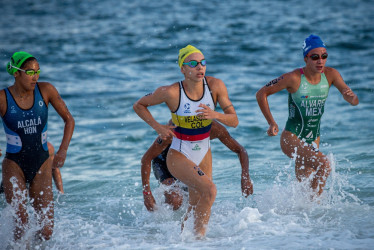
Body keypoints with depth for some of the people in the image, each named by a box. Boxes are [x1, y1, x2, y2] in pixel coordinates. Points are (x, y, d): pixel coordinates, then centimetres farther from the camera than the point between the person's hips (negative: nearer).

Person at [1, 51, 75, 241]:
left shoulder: (46, 90, -5)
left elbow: (69, 119, 2)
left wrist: (63, 150, -9)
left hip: (42, 164, 2)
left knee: (46, 230, -2)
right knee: (21, 223, -16)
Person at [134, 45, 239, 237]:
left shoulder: (215, 86, -12)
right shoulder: (171, 92, -20)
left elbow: (234, 120, -9)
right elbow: (139, 105, -5)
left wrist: (215, 115, -28)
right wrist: (157, 127, -16)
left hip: (204, 155, 5)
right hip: (179, 156, -5)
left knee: (196, 209, 13)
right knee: (209, 190, -26)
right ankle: (199, 236, -12)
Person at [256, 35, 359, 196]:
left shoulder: (330, 75, -6)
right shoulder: (294, 78, -18)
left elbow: (354, 102, -7)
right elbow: (261, 94, -9)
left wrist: (351, 96, -31)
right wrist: (271, 123, -15)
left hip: (313, 140, 6)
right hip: (291, 139, -6)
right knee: (324, 165, -27)